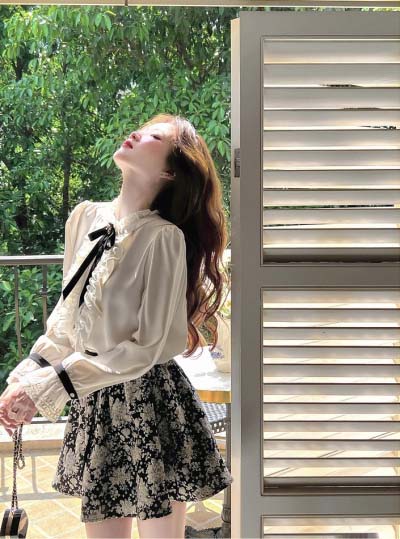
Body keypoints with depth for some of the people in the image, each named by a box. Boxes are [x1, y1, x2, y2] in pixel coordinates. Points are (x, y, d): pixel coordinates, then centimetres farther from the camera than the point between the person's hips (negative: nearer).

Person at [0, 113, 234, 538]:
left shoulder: (163, 236, -18)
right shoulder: (84, 218, 2)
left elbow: (150, 345, -17)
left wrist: (49, 386, -17)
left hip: (150, 403, -5)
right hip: (94, 405, 6)